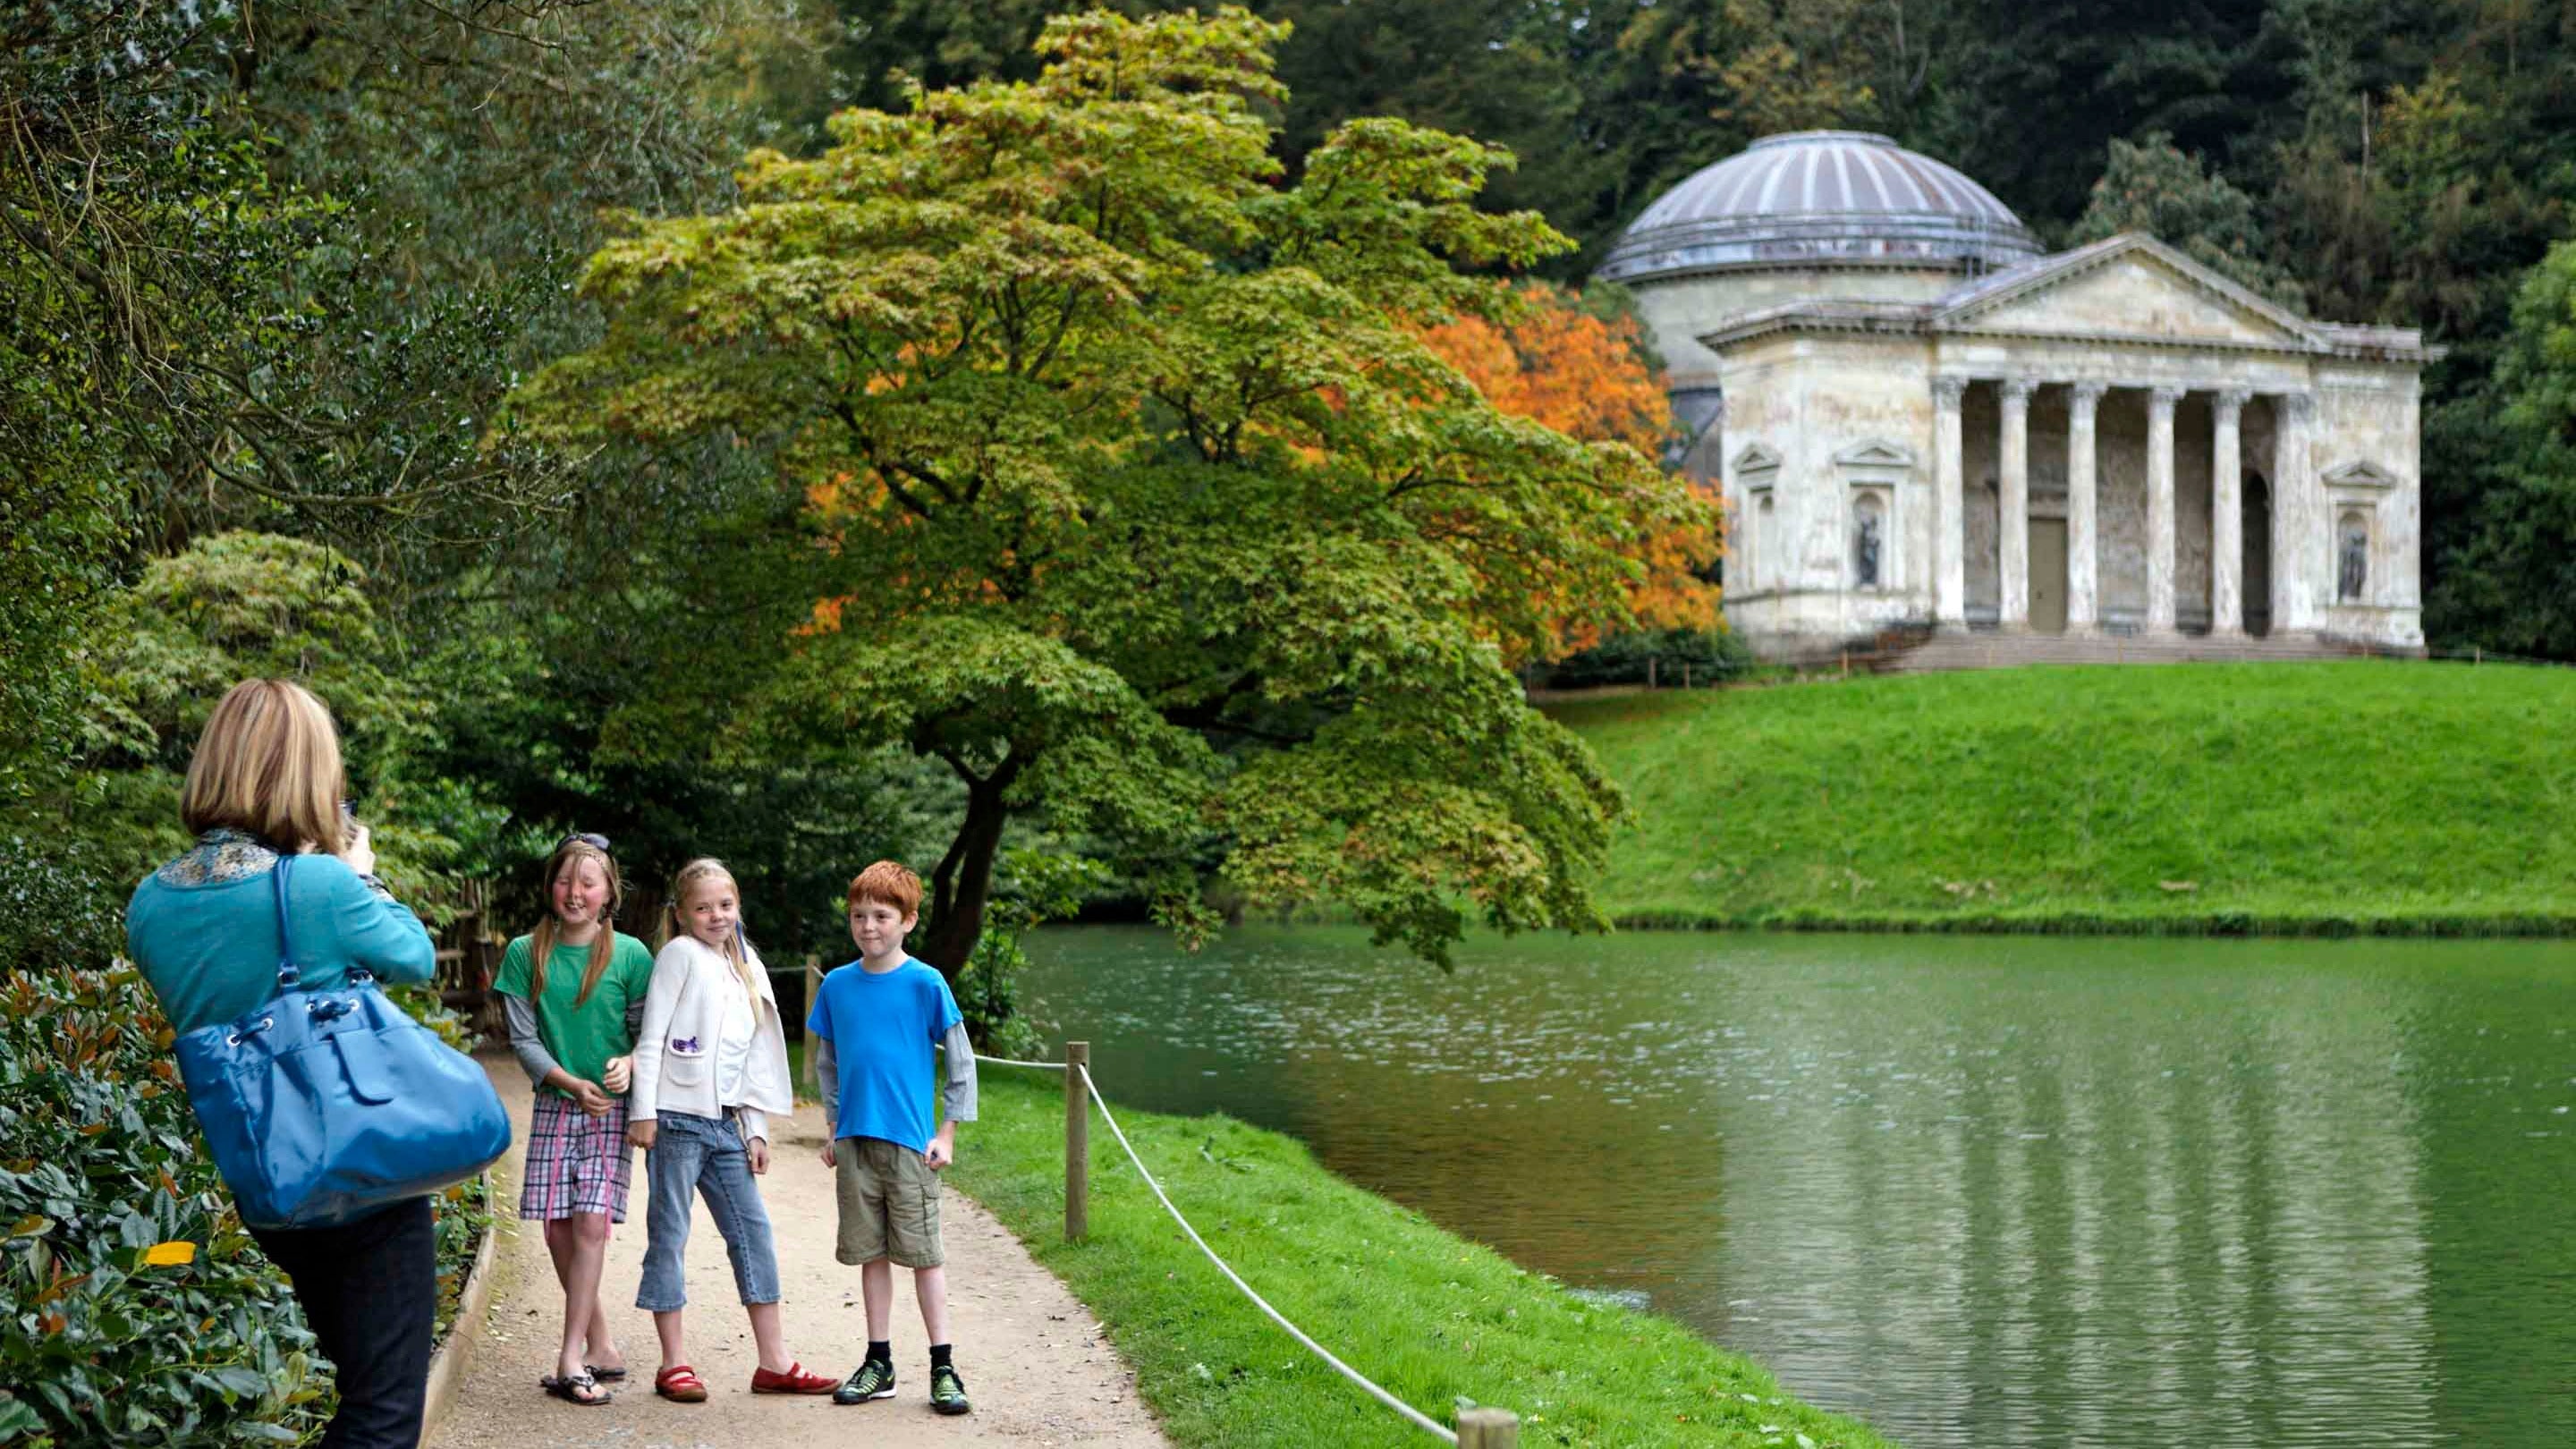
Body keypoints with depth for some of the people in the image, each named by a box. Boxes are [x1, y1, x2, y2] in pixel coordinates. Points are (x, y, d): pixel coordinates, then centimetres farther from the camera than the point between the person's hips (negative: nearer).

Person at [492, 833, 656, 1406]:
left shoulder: (630, 955, -1)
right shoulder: (526, 954, 3)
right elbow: (524, 1038, 1)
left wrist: (629, 1064, -17)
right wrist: (571, 1084, -14)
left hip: (613, 1107, -2)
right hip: (554, 1106, 2)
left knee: (591, 1224, -12)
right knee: (557, 1229, 1)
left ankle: (572, 1359, -11)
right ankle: (601, 1348, 15)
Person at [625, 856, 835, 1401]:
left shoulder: (747, 972, 16)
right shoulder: (680, 954, -3)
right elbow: (651, 1037, -7)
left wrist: (756, 1129, 11)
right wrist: (643, 1111, -13)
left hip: (727, 1124, 6)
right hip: (677, 1119, -6)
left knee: (754, 1234, 4)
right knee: (669, 1237, 0)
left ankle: (772, 1363, 8)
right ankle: (674, 1364, 5)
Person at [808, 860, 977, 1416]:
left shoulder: (925, 984, -6)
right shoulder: (837, 985, 6)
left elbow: (962, 1062, -1)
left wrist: (946, 1133, -4)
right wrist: (833, 1129, 12)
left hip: (908, 1140, -4)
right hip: (854, 1140, 4)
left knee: (923, 1252, -1)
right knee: (871, 1252, 9)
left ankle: (943, 1368, 4)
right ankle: (879, 1363, 17)